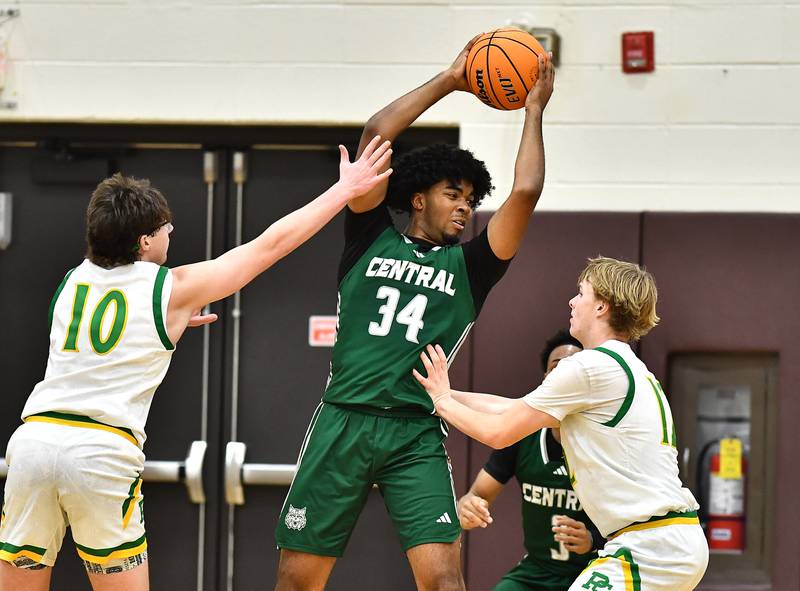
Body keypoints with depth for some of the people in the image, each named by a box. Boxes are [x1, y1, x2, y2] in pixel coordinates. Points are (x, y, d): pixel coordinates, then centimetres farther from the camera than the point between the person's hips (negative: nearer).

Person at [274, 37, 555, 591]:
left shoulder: (468, 266, 13)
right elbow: (376, 134, 2)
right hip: (343, 421, 0)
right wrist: (450, 80, 8)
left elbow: (526, 192, 2)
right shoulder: (372, 240, 11)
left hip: (416, 434, 0)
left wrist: (534, 111, 12)